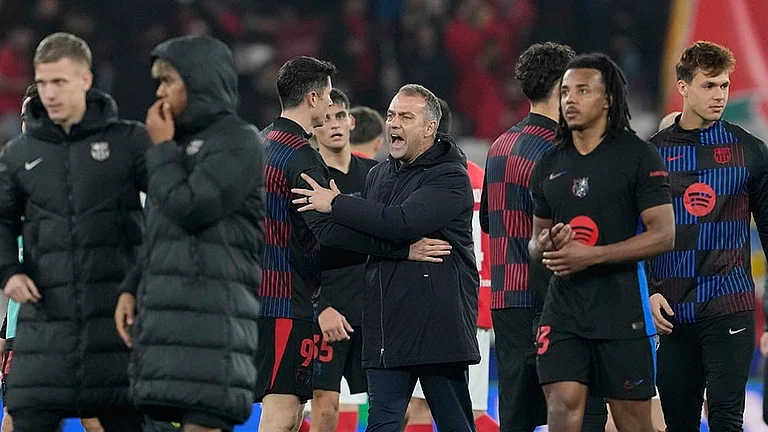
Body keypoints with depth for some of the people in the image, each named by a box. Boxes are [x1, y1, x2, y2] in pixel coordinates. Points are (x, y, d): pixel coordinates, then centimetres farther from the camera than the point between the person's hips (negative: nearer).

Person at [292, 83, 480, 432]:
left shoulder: (450, 177, -8)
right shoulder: (379, 174, 17)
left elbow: (404, 222, -24)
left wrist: (335, 205, -18)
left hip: (439, 323, -7)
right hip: (387, 325, 7)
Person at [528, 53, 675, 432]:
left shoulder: (638, 156, -4)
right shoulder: (549, 165, 12)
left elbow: (663, 235, -11)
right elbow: (535, 244, 22)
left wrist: (591, 255, -17)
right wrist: (546, 245, -4)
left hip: (622, 309, -4)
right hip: (564, 308, 4)